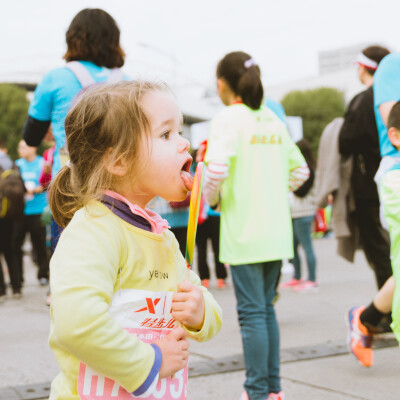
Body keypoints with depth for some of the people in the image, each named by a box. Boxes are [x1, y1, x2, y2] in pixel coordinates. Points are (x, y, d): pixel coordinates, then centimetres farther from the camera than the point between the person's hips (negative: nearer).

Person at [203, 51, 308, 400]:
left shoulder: (228, 118, -9)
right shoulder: (273, 120, 11)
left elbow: (217, 168, -23)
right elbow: (300, 169, 16)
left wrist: (211, 198, -5)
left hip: (244, 232, -7)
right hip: (276, 231, 7)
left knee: (252, 312, -2)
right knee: (266, 308, 16)